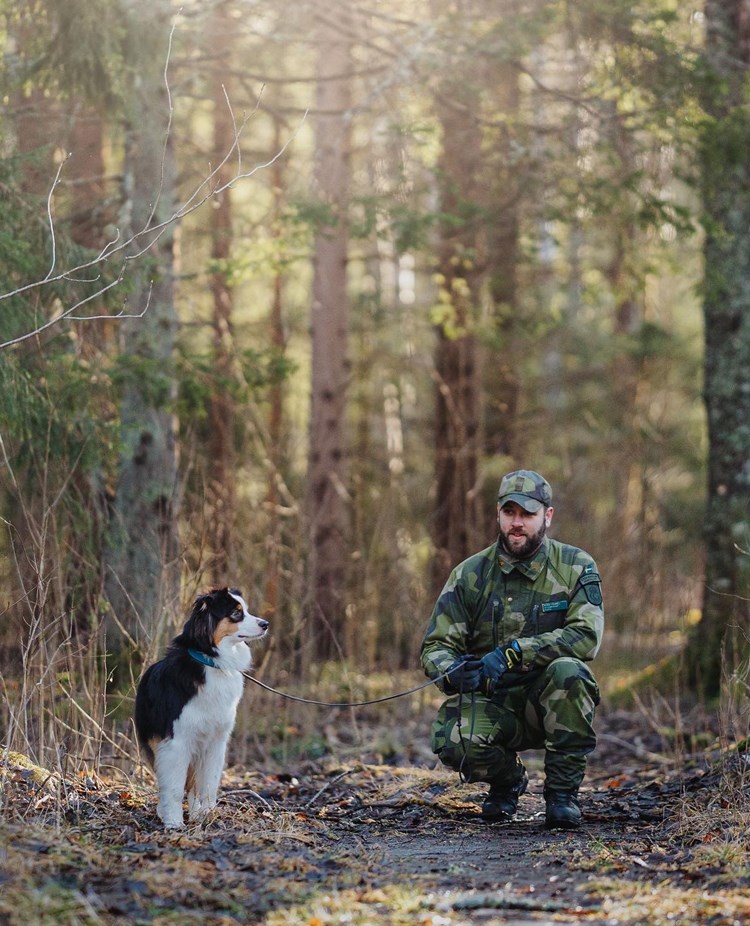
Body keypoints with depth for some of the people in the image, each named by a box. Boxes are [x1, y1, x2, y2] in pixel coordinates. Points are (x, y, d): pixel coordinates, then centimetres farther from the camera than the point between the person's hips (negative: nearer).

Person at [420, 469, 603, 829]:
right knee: (453, 742, -31)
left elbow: (586, 636, -19)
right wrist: (452, 671, -27)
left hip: (549, 702, -1)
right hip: (490, 704, 1)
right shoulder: (470, 574, -1)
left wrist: (513, 651, -30)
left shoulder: (575, 568, -4)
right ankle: (507, 780, 8)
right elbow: (434, 647, -2)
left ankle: (563, 791, -14)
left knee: (568, 671, -34)